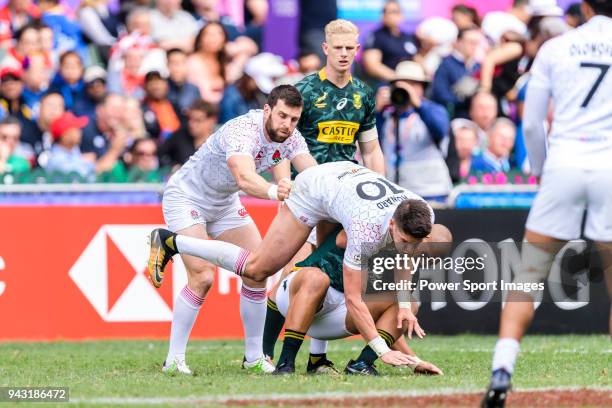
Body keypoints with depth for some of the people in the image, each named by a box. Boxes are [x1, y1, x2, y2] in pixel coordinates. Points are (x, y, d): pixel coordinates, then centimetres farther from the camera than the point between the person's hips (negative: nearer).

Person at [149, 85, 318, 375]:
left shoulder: (290, 138, -12)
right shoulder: (243, 131, -35)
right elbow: (245, 178, -54)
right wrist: (273, 191, -75)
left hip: (224, 203, 8)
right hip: (186, 197, -8)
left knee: (257, 273, 1)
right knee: (202, 278, -20)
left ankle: (254, 357, 12)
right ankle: (174, 360, -12)